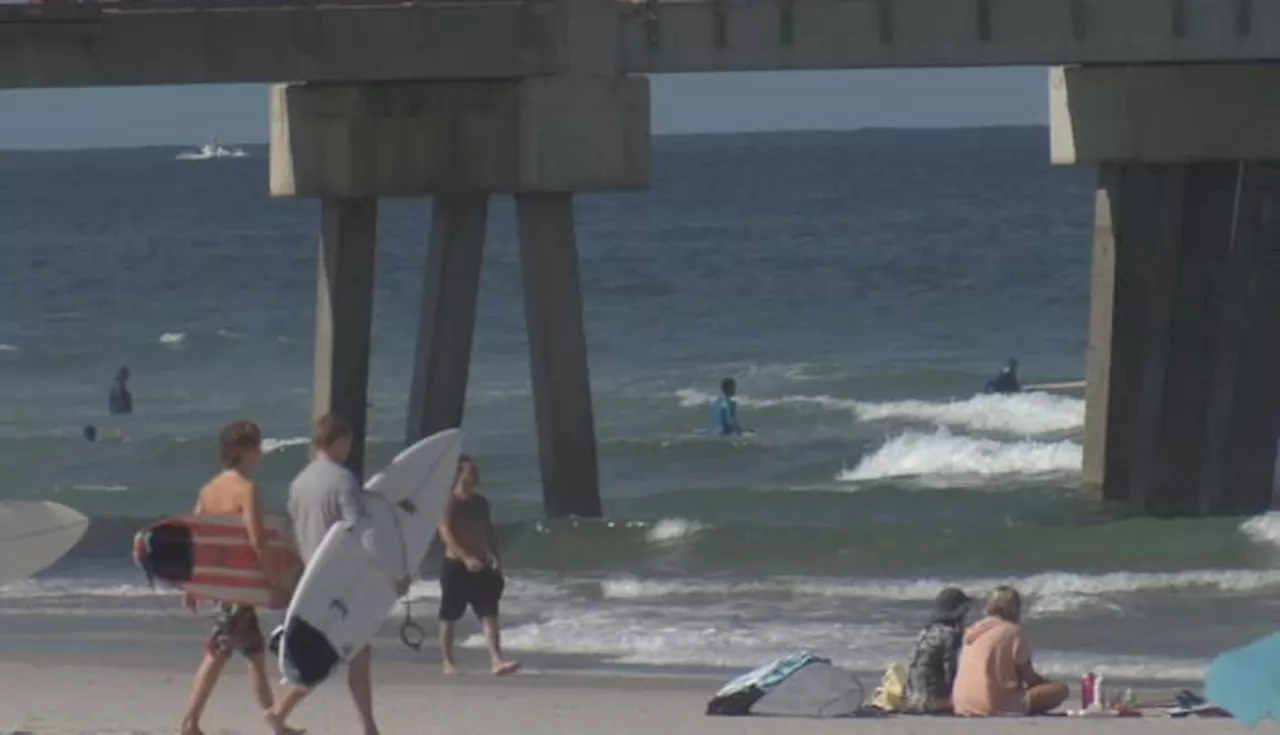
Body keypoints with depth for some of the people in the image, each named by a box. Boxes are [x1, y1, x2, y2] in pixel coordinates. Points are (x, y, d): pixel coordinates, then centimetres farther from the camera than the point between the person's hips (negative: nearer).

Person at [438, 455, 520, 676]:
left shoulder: (480, 503, 10)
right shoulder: (451, 503, -11)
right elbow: (446, 533, -21)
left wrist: (495, 558, 6)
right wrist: (466, 557, -31)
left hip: (480, 566, 6)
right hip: (455, 566, -6)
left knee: (490, 615, -6)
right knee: (449, 617, 5)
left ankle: (497, 661, -13)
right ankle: (448, 663, 15)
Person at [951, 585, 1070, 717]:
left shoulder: (973, 631, 16)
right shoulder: (1012, 631, -5)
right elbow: (1028, 677, -2)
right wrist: (1049, 683, 18)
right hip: (994, 706, -8)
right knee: (1060, 690, -6)